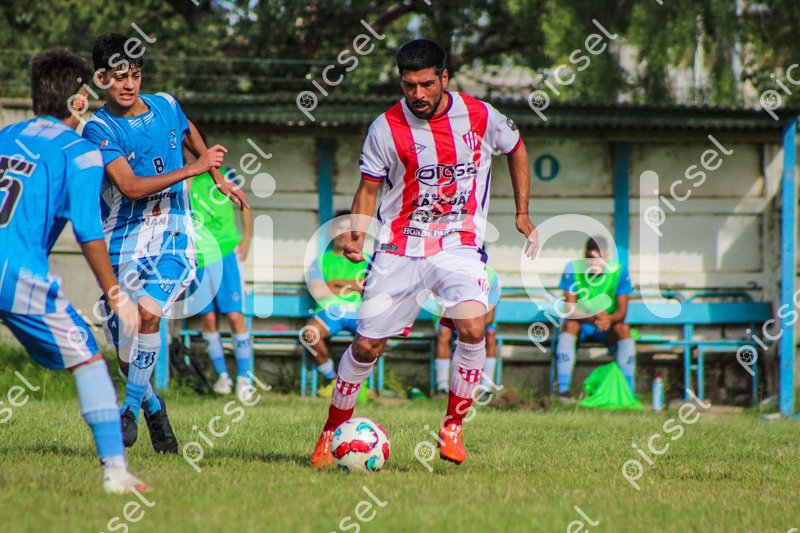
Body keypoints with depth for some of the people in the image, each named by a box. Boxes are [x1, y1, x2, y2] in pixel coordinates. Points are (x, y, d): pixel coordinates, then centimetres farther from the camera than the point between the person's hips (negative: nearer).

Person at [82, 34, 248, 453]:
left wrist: (219, 179, 36)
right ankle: (153, 407, 28)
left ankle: (131, 409, -15)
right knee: (127, 355, 0)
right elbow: (130, 186, -20)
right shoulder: (99, 129, -10)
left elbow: (190, 135, 29)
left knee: (148, 311, -26)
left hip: (171, 235, 1)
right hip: (122, 241, -1)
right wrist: (194, 169, -16)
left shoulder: (166, 107, 5)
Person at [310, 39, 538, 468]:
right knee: (366, 346, 1)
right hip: (399, 249, 0)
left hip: (459, 245, 0)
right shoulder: (386, 128, -8)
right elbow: (369, 189, 3)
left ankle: (453, 427, -9)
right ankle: (331, 433, 22)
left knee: (472, 327, -25)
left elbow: (516, 149, 15)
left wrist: (522, 214, 12)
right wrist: (357, 235, -15)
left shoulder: (479, 116, -5)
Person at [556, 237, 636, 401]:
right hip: (581, 325, -1)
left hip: (607, 328, 1)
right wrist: (592, 318, -38)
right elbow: (570, 309, -18)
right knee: (570, 324, -33)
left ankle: (629, 390, -29)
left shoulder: (619, 270, -12)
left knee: (623, 328, -30)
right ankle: (563, 390, -37)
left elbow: (622, 312, -14)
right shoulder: (573, 269, -14)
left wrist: (609, 319, -38)